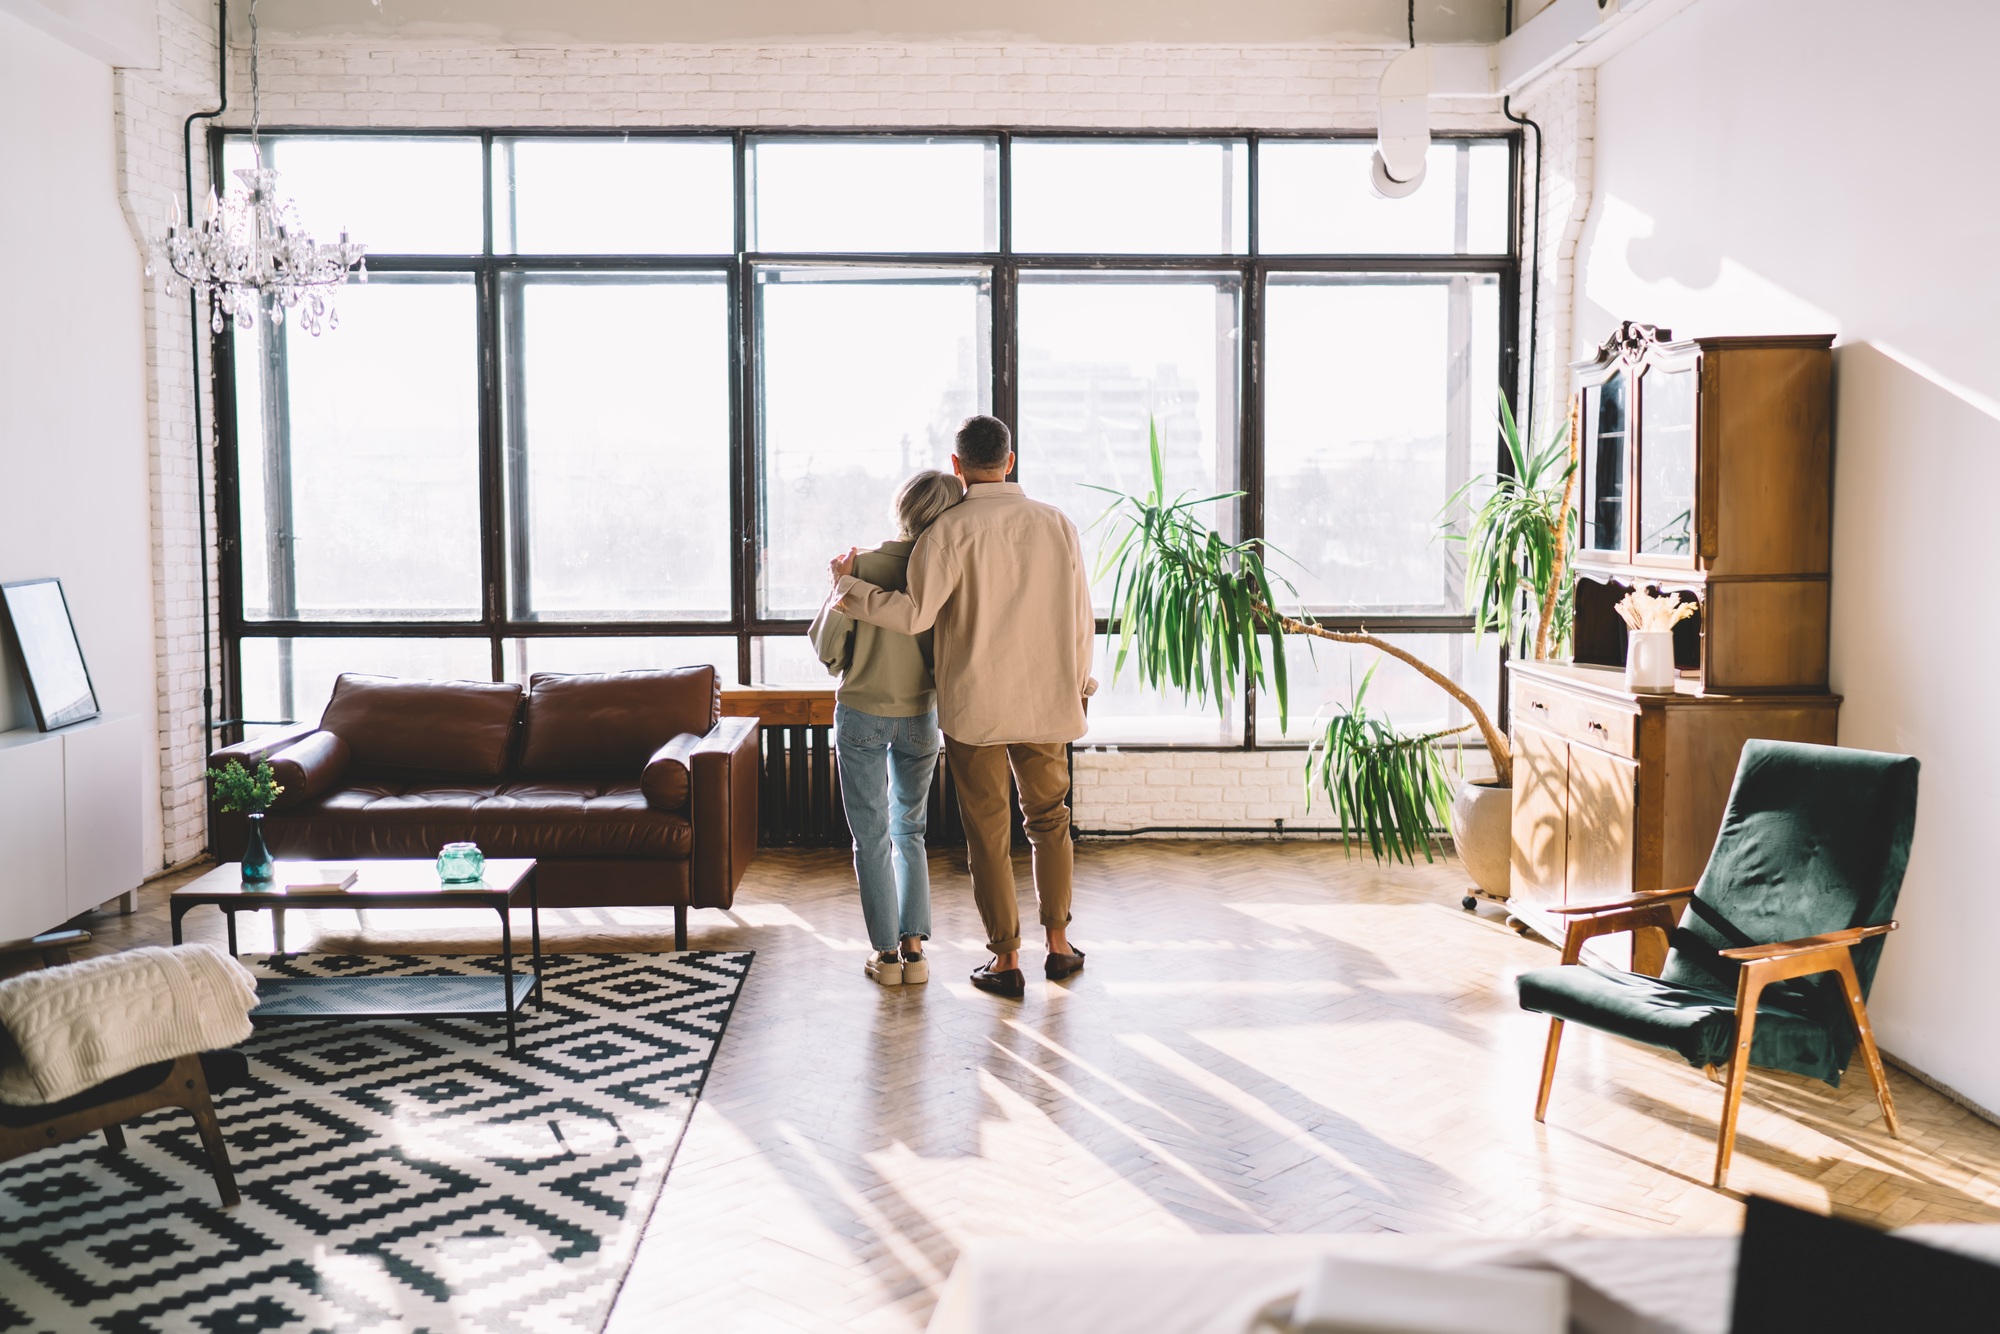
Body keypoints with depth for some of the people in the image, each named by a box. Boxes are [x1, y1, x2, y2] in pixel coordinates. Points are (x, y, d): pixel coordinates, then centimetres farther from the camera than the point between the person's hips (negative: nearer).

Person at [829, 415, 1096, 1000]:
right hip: (1047, 705, 4)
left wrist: (848, 583, -4)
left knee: (988, 835, 6)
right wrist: (1077, 685, 18)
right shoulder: (1057, 524, 3)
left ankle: (1007, 961, 12)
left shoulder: (952, 529, -10)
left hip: (974, 707, -3)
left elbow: (915, 613, -18)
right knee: (1049, 821, 20)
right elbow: (1080, 618, 5)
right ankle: (1058, 944, 25)